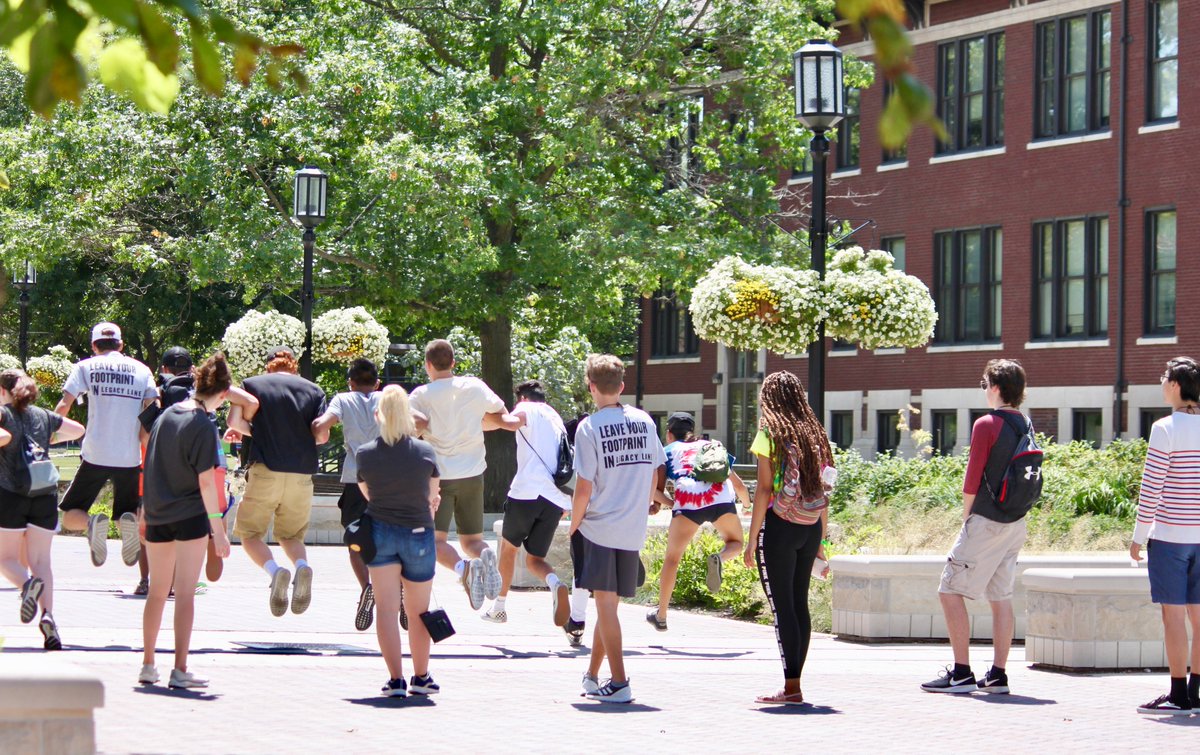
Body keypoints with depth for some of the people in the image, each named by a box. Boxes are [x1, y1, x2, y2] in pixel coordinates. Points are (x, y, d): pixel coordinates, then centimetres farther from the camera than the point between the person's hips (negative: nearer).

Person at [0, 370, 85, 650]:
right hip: (46, 495, 3)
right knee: (41, 561, 6)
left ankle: (28, 584, -25)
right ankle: (48, 615, -14)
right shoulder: (44, 416, 12)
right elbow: (78, 430, 23)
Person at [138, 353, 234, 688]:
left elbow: (149, 465, 12)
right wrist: (218, 528, -13)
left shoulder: (167, 414, 7)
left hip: (157, 515, 6)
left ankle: (147, 666, 18)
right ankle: (180, 670, -4)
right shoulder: (203, 426, -13)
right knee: (185, 593, -3)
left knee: (157, 592, 14)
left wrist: (146, 510, 21)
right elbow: (205, 480, -16)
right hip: (190, 516, -6)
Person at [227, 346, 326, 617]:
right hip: (302, 474, 2)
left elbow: (235, 421, -6)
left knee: (250, 533, 10)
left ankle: (274, 570, -21)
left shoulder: (252, 384, 6)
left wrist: (255, 431, 14)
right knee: (291, 535, 18)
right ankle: (302, 567, -16)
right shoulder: (314, 390, 9)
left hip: (265, 471, -2)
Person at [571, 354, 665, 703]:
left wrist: (573, 526, 2)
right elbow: (653, 474, 11)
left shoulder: (589, 427, -10)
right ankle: (592, 676, 26)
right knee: (608, 604, 15)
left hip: (598, 528, -5)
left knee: (605, 603, -3)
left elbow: (584, 487, -11)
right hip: (633, 531, 5)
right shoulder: (644, 421, 5)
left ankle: (619, 682, -9)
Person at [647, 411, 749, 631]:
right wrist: (747, 503, 54)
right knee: (735, 542, 25)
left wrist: (668, 502, 27)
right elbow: (739, 485, 35)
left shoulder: (669, 451, 25)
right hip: (722, 499, 2)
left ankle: (661, 616, 13)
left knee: (672, 557, 12)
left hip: (687, 501, -1)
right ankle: (719, 558, -10)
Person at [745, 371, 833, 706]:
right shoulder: (814, 434, 10)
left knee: (782, 606, -4)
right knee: (800, 605, 11)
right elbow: (822, 493, 11)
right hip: (810, 528, 6)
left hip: (779, 527, -6)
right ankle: (795, 683, 14)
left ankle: (791, 688, -6)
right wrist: (821, 541, 16)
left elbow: (764, 489, -10)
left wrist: (752, 539, -7)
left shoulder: (770, 434, -5)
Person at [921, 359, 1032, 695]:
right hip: (1016, 523, 8)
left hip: (987, 520, -8)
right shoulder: (1027, 425, 10)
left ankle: (962, 673, -7)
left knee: (950, 591, -3)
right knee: (1001, 596, 10)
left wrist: (966, 516, -1)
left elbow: (973, 479, -13)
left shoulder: (987, 425, -13)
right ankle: (997, 675, 9)